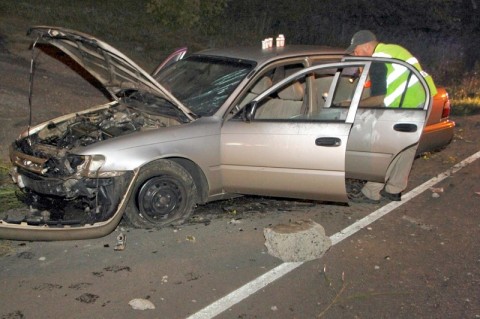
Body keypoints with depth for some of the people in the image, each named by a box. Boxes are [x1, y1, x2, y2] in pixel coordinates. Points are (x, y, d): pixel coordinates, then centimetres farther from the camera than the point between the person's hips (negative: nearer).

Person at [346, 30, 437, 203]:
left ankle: (371, 193, 6)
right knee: (406, 149, 17)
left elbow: (379, 99, -14)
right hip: (423, 97, 10)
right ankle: (394, 190, 28)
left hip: (410, 106, -10)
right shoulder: (392, 49, 17)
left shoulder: (378, 62, -13)